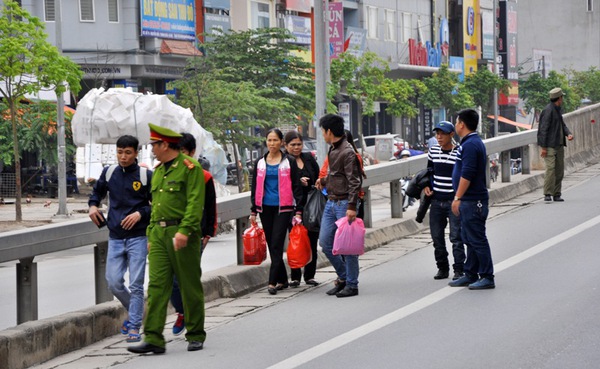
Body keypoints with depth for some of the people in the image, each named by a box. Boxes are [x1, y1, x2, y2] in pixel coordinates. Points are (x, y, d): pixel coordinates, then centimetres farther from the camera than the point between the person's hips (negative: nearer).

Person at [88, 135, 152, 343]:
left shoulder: (146, 176, -5)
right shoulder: (109, 173, 6)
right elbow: (97, 191, 24)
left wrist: (141, 213, -15)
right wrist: (93, 205, 4)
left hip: (138, 237, -4)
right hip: (115, 238, 4)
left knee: (136, 285, -5)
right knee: (113, 282, 2)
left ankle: (134, 327, 1)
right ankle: (134, 311, 27)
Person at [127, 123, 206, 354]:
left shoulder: (190, 167, -7)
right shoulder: (158, 171, 18)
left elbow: (195, 203, -15)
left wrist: (184, 231, -24)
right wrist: (151, 235, 17)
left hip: (181, 234, -7)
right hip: (159, 234, 7)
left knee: (190, 287, 3)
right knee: (157, 286, -3)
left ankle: (196, 336, 14)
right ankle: (153, 339, -7)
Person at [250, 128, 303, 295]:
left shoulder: (289, 162, 1)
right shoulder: (260, 163, 10)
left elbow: (296, 187, 1)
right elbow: (255, 187, 15)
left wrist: (298, 211, -5)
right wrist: (253, 211, 11)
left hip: (283, 208, -4)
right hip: (265, 208, 4)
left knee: (277, 244, -11)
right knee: (272, 245, 6)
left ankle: (273, 282, -14)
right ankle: (282, 280, 16)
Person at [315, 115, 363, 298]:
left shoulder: (347, 152, -16)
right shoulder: (333, 150, 12)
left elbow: (354, 181, -19)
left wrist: (352, 206, -24)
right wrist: (324, 181, 34)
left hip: (344, 203, -9)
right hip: (331, 202, 9)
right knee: (325, 241, 8)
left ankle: (351, 285, 4)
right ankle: (343, 277, 21)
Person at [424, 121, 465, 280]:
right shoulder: (433, 151, 6)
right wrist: (426, 186, 6)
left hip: (454, 201, -5)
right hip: (436, 200, 5)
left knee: (456, 237, -5)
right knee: (437, 237, 9)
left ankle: (458, 269, 1)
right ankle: (442, 268, 21)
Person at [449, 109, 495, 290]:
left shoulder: (470, 145, -18)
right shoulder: (474, 142, 16)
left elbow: (467, 175, -24)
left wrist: (457, 198, -21)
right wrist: (460, 198, 23)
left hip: (472, 201, -11)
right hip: (470, 200, 11)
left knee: (477, 239, -6)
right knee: (469, 239, 15)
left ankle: (487, 277, -3)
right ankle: (471, 275, 22)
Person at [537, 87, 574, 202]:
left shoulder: (557, 110, 16)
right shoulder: (548, 111, -13)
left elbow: (562, 125, 22)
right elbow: (543, 129, -16)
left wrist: (568, 134, 0)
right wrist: (543, 147, -19)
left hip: (559, 145, 9)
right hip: (549, 145, -9)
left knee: (559, 169, 8)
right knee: (550, 168, -15)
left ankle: (557, 194, 13)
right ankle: (547, 194, -12)